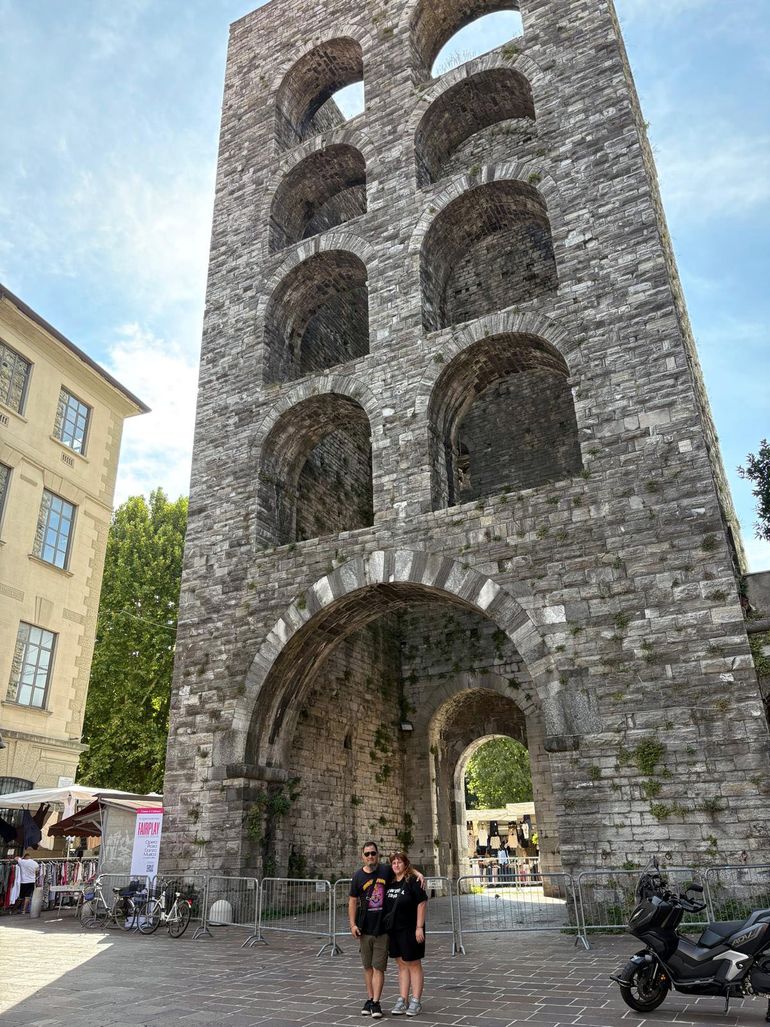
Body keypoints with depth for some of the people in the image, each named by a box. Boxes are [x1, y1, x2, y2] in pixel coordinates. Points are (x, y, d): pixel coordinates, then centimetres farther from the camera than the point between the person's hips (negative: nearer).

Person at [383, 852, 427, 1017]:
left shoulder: (413, 881, -11)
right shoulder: (390, 883, 8)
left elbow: (422, 903, -13)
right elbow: (386, 906, 15)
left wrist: (419, 927, -16)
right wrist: (386, 928, 13)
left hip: (410, 930, -6)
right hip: (394, 930, 6)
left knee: (414, 965, 5)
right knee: (402, 965, 13)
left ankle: (416, 1001, 13)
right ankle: (402, 1000, 20)